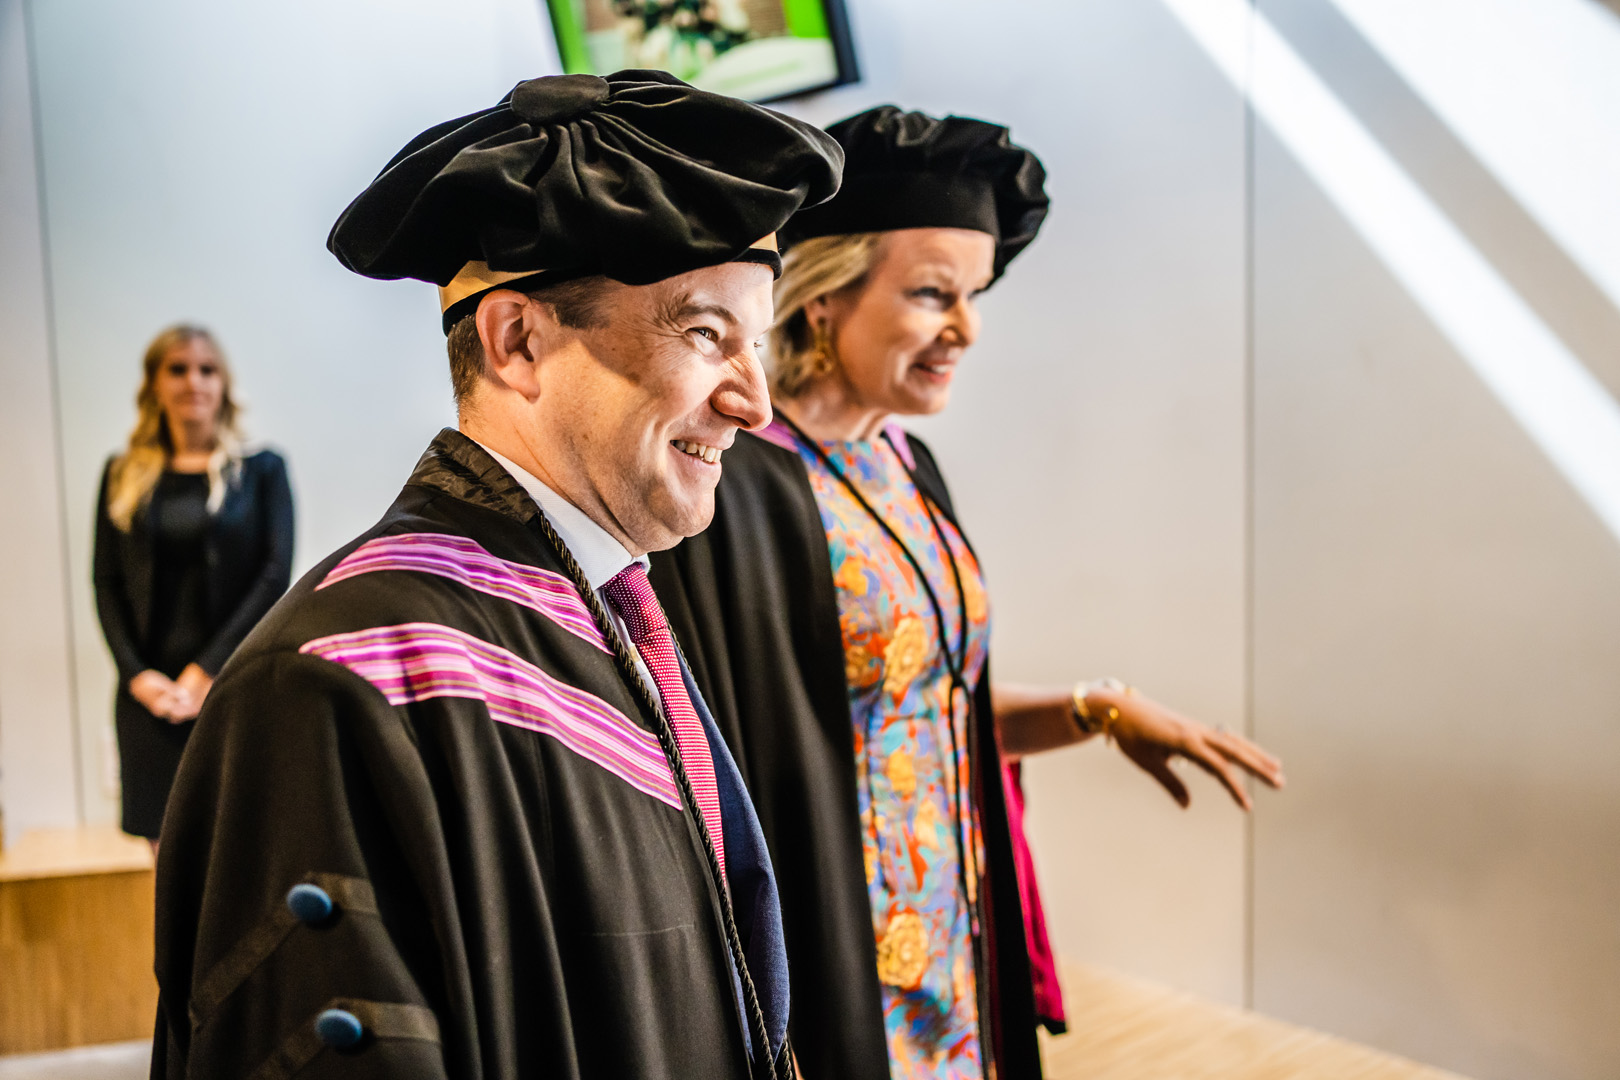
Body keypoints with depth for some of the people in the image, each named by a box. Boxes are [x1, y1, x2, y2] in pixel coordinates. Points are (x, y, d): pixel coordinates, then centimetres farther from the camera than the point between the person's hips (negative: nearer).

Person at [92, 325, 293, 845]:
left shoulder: (260, 469, 4)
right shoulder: (123, 475, 12)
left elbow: (275, 575, -3)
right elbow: (106, 583, 10)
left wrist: (207, 670, -9)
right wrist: (136, 674, -4)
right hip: (152, 695, 3)